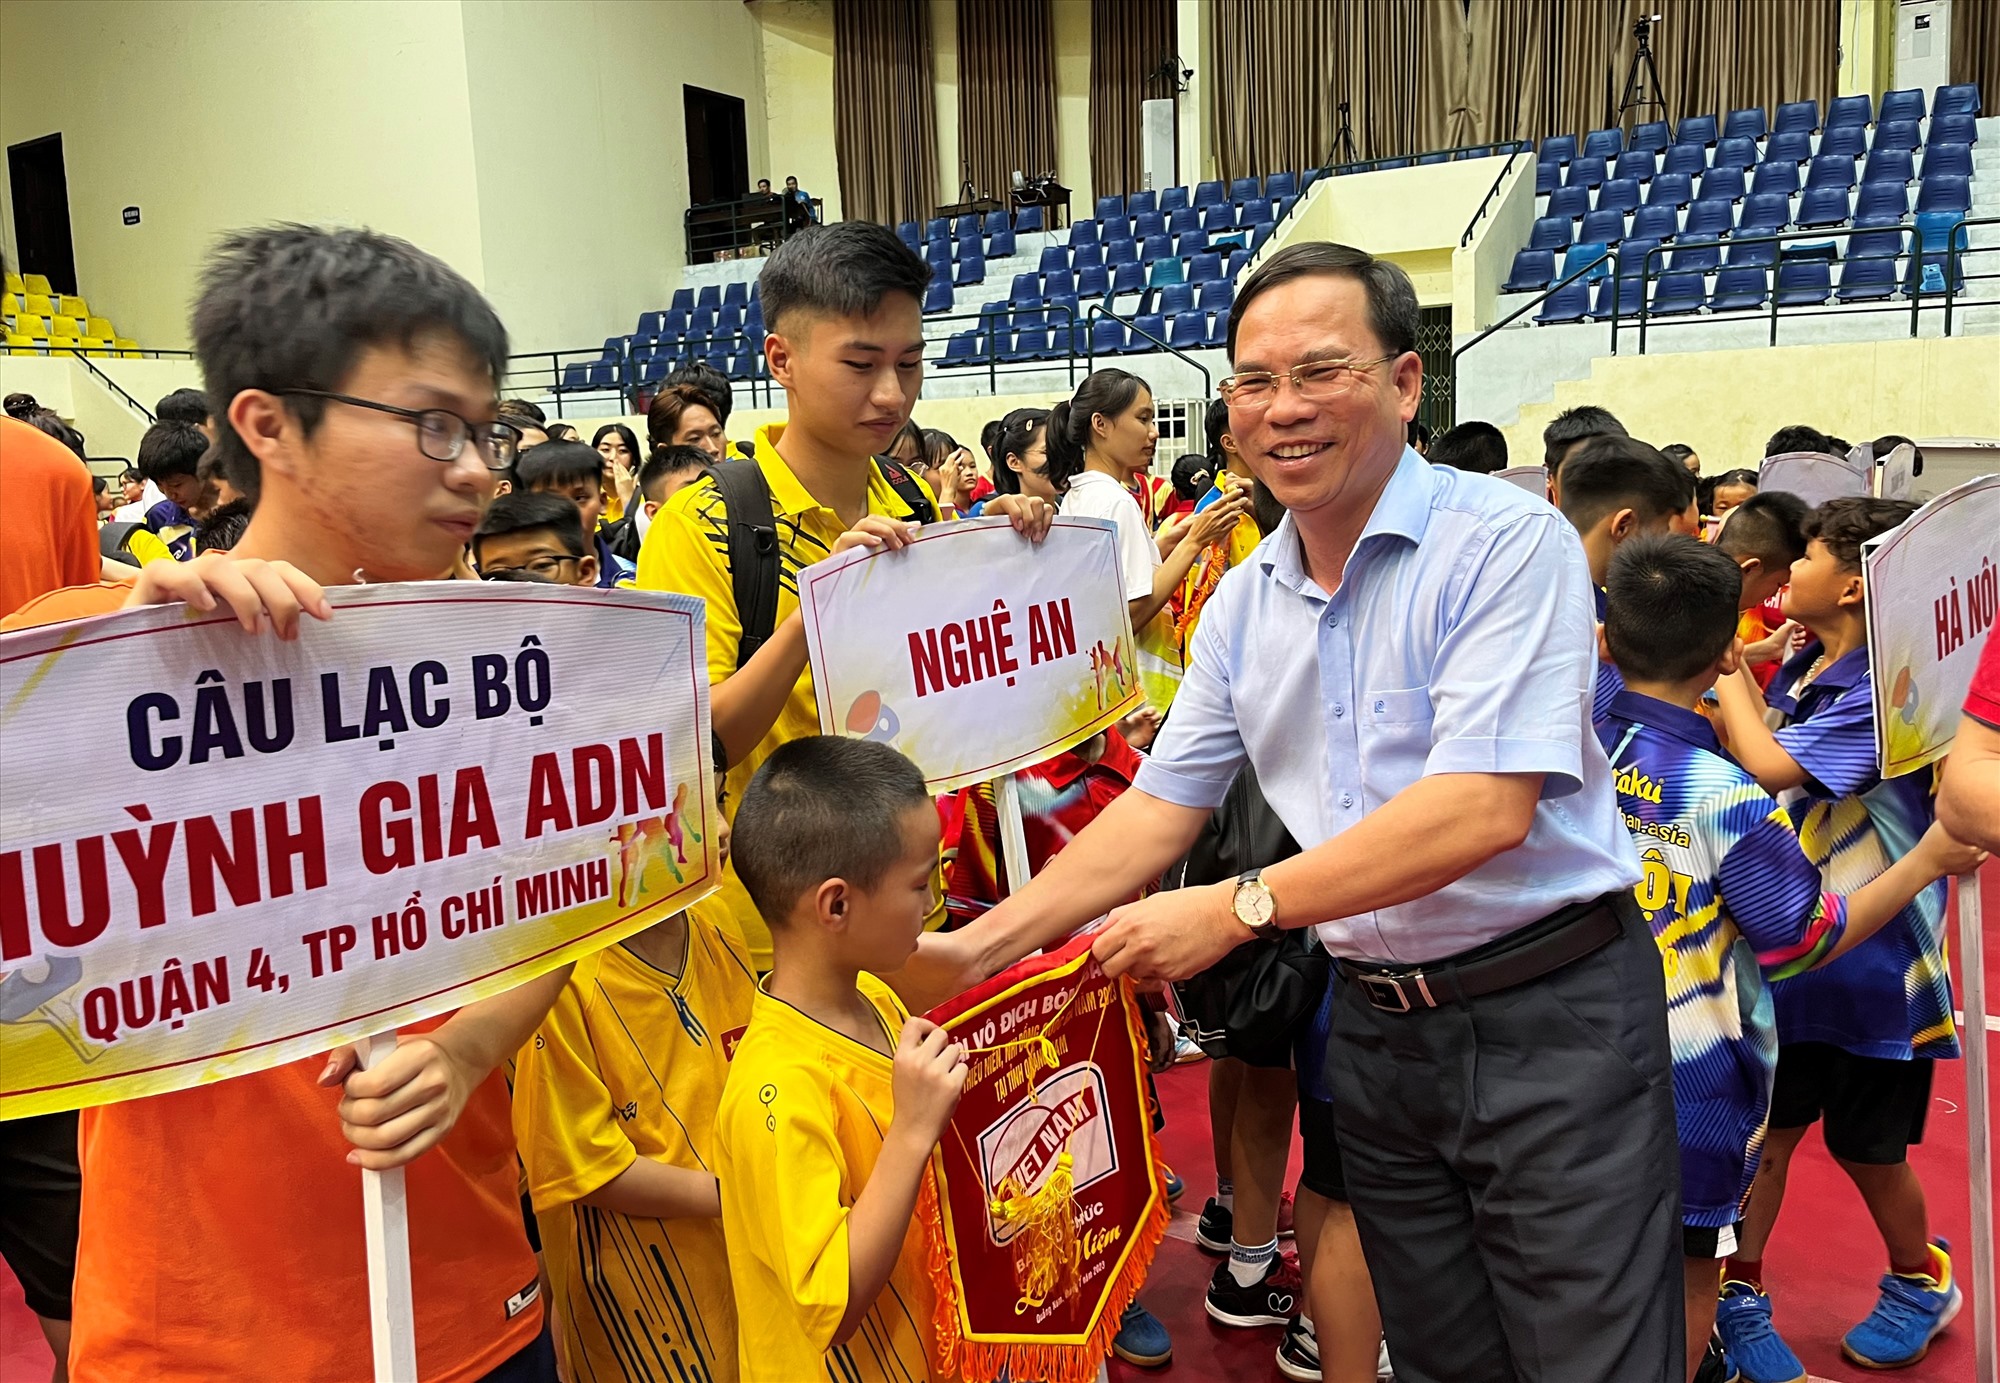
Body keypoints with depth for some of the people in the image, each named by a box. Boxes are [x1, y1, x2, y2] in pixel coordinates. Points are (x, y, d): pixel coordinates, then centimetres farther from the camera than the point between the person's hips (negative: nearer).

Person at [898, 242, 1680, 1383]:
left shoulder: (1506, 542, -15)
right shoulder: (1245, 602, 5)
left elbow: (1485, 808, -24)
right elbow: (1162, 807, 8)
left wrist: (1239, 908, -24)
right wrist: (978, 948, -1)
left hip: (1547, 1020, -5)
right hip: (1377, 1022, 6)